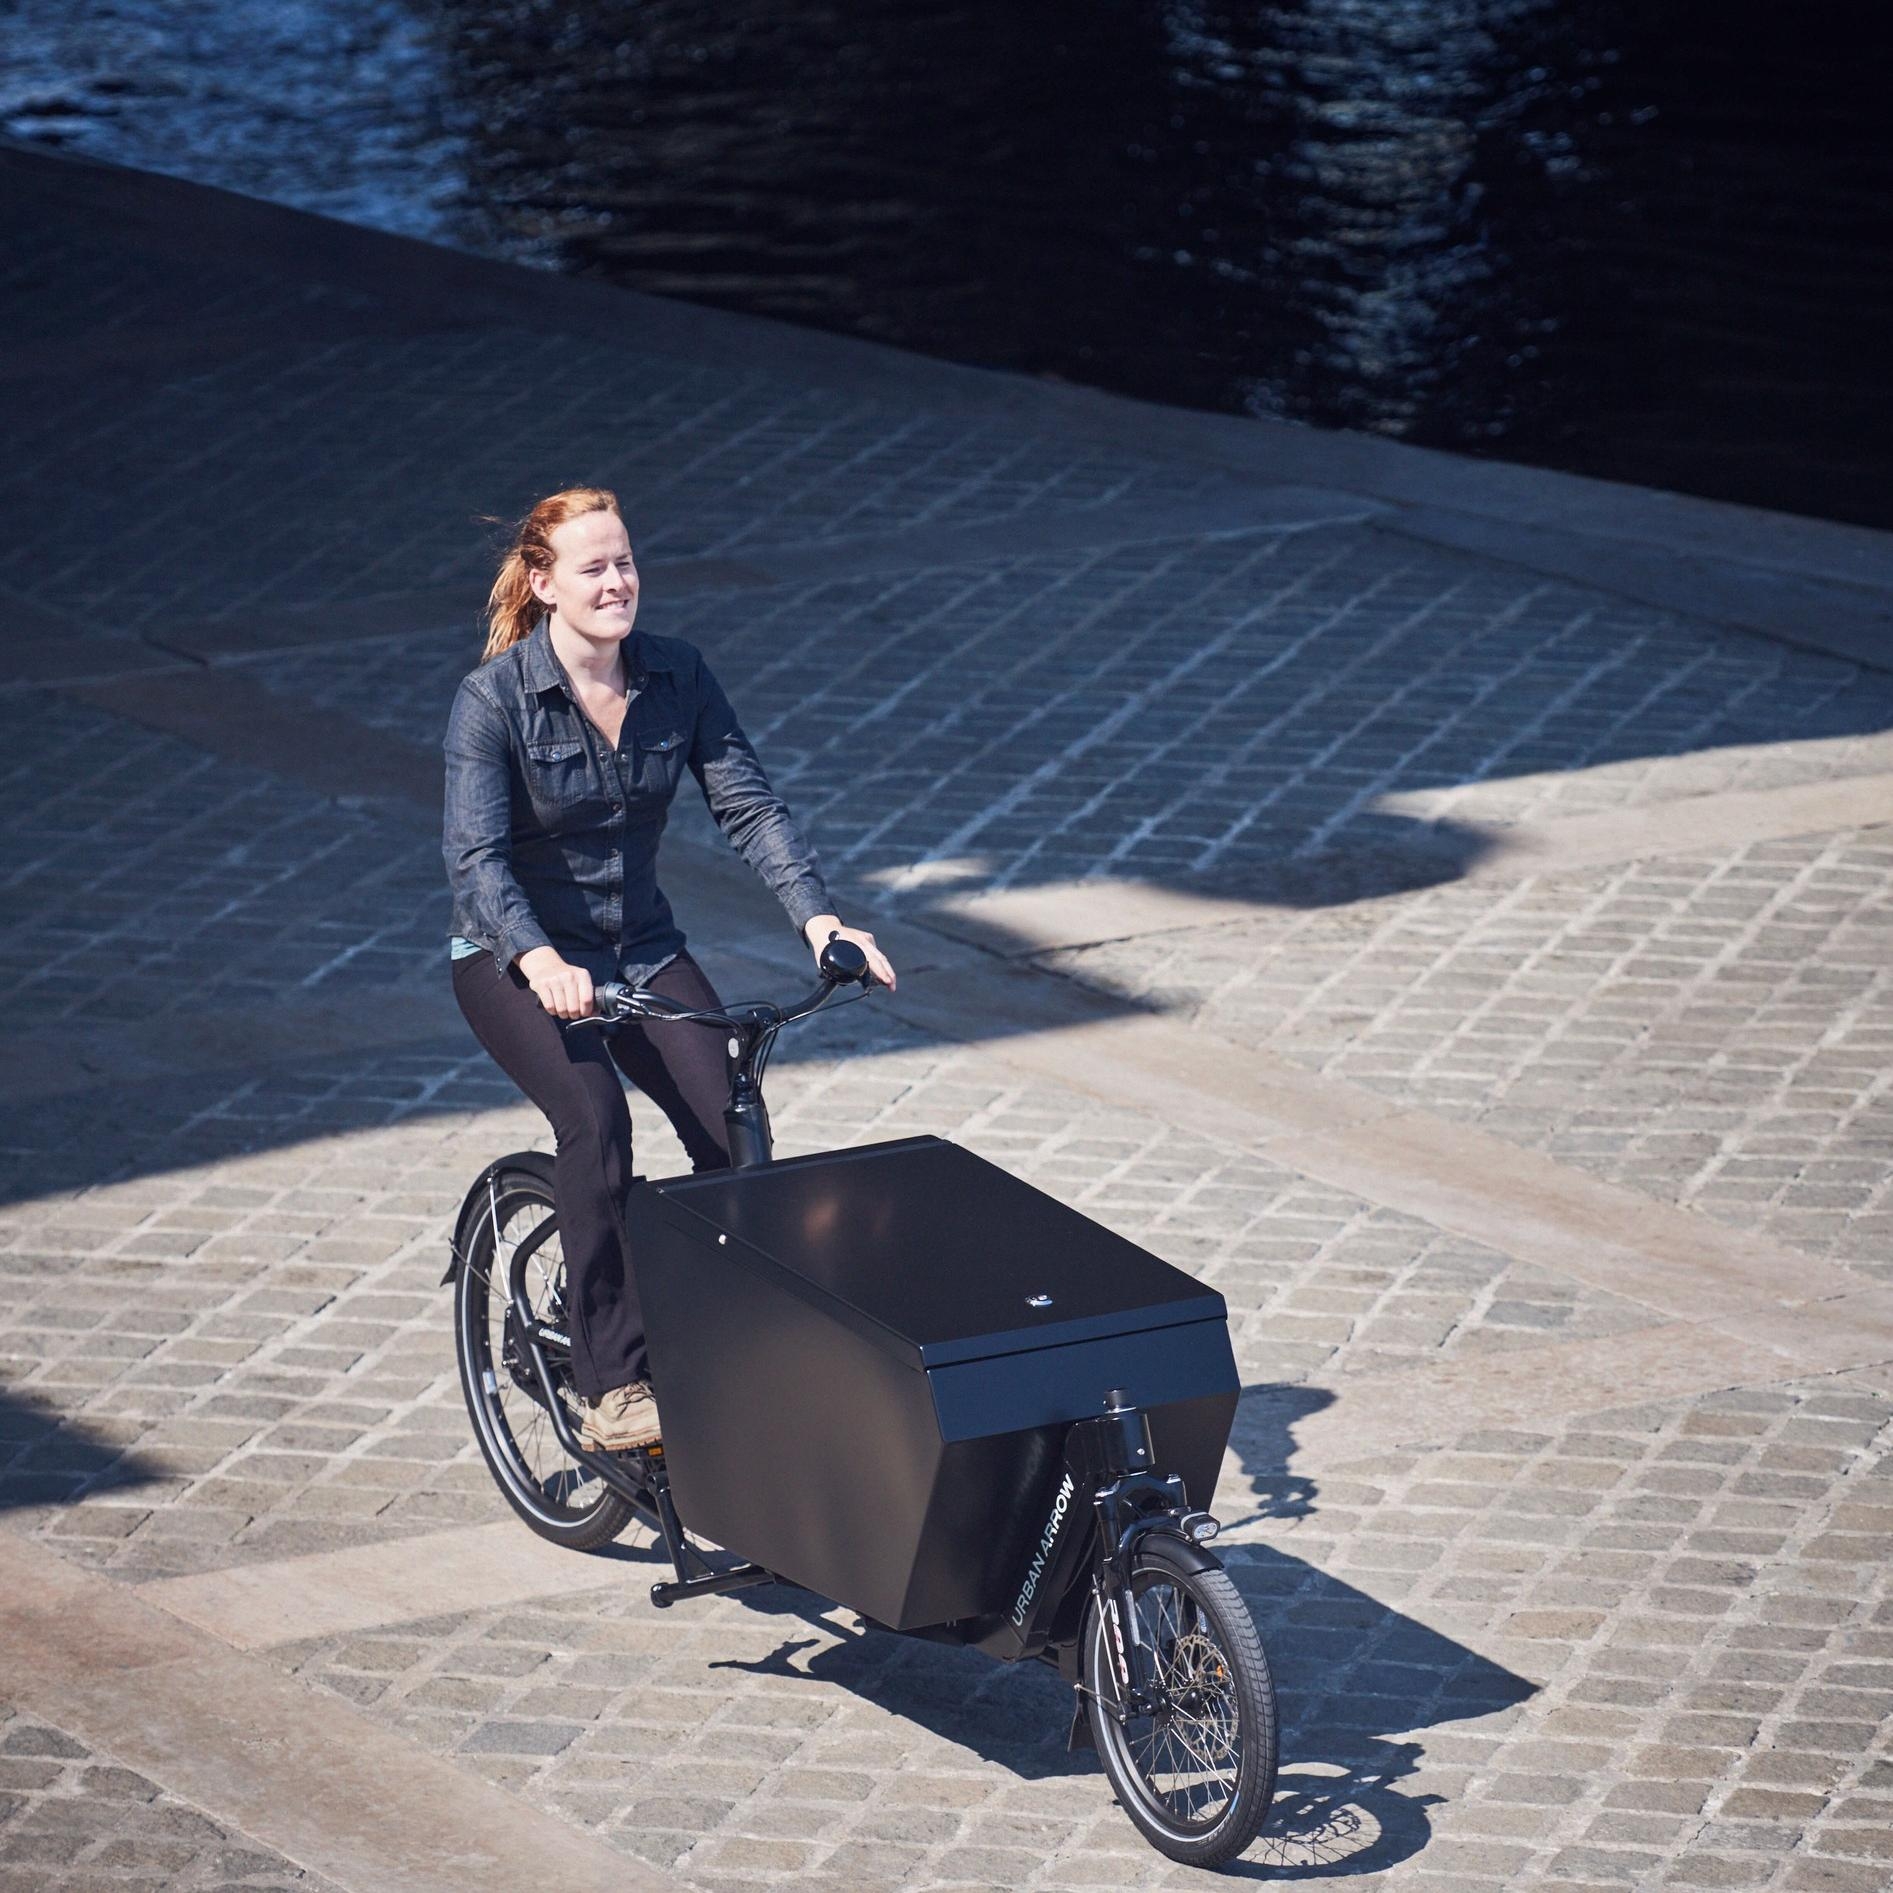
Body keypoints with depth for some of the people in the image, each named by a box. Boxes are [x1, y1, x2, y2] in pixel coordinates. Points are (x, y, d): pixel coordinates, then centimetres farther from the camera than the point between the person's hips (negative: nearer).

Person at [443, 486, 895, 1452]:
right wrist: (537, 957, -44)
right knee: (596, 1117, -30)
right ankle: (612, 1387, -26)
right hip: (519, 957, -4)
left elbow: (748, 804, -7)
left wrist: (817, 915, -23)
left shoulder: (676, 676, -4)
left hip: (642, 945, 4)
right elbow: (474, 853, -26)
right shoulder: (493, 699, -17)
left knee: (731, 1120, -18)